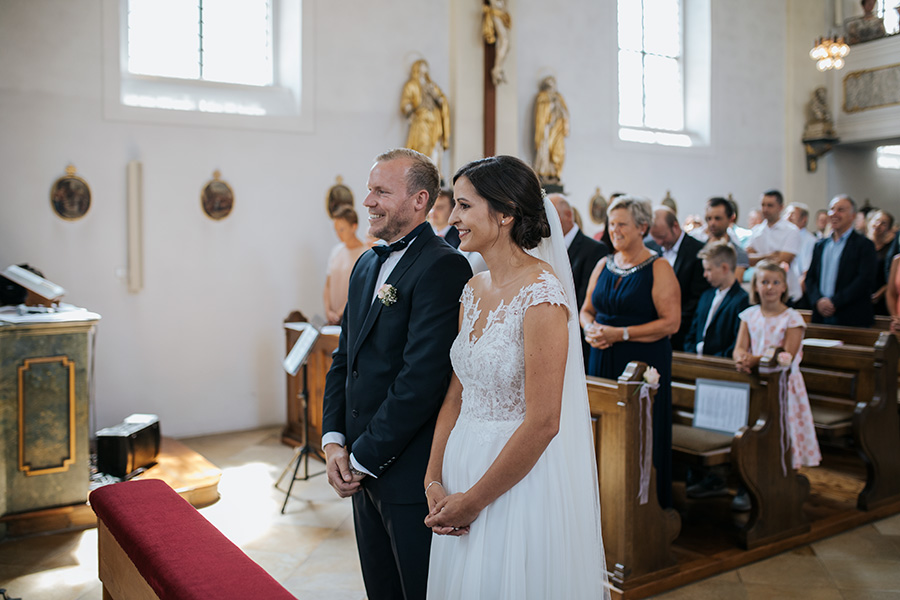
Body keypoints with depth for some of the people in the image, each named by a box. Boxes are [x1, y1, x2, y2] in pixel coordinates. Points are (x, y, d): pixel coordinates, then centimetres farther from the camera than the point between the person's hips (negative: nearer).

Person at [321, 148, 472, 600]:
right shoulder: (366, 265, 11)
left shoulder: (443, 266, -17)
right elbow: (344, 359, 13)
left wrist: (362, 458, -15)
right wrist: (333, 442, 0)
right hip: (364, 471, 8)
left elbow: (422, 378, -23)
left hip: (412, 476, -8)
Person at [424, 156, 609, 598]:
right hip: (464, 465, 7)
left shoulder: (541, 295, -19)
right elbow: (457, 393, 8)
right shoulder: (474, 290, 5)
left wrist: (473, 501, -14)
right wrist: (434, 480, -1)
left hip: (522, 479, -7)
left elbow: (543, 422, -22)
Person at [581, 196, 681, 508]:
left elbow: (671, 322, -12)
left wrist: (620, 333, -17)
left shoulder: (659, 268, -6)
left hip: (644, 362, -5)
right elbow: (586, 310, 19)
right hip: (603, 360, 5)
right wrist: (591, 329, -5)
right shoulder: (603, 265, 12)